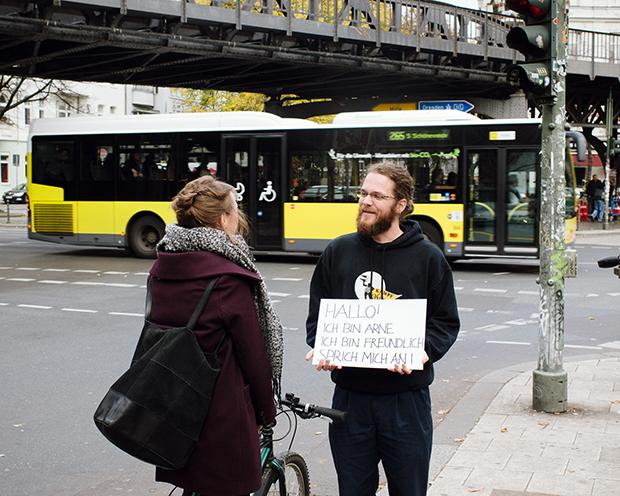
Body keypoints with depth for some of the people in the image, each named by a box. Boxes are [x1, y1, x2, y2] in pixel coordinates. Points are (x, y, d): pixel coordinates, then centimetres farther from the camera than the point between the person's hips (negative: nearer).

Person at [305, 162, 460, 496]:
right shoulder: (338, 252, 6)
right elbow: (317, 314, 11)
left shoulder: (427, 257, 0)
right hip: (349, 396, 2)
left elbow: (446, 322, 2)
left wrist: (424, 352, -16)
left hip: (406, 399, -2)